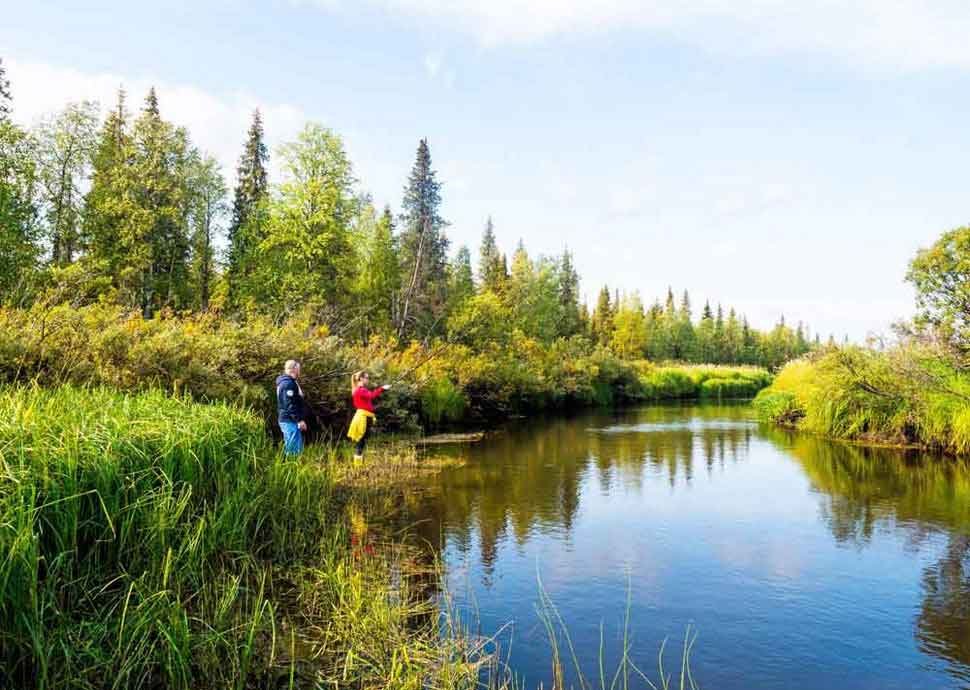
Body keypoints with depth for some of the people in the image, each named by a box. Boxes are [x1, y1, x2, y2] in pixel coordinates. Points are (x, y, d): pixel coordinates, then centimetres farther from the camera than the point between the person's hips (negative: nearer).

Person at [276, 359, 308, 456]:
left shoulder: (288, 382, 18)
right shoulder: (288, 383, -16)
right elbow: (290, 404, -22)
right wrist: (299, 419, -21)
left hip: (288, 420, 11)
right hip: (290, 421, -11)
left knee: (290, 447, 14)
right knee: (295, 449, -9)